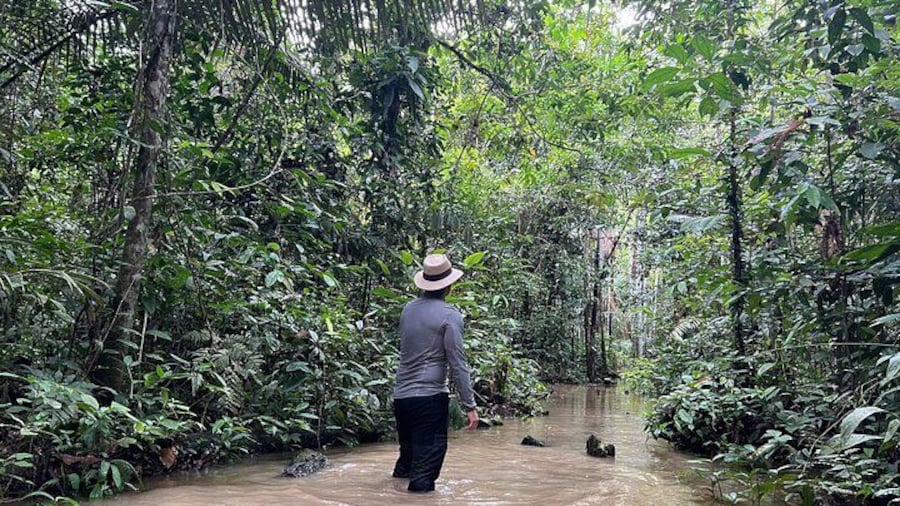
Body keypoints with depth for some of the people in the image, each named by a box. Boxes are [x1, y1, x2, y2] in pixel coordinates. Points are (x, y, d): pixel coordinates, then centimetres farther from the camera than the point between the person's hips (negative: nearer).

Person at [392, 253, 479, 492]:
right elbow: (457, 364, -13)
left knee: (408, 449, 23)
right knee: (430, 453, 1)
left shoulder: (408, 309, 8)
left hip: (401, 394, 7)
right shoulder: (450, 315, -10)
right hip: (431, 395, -6)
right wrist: (470, 405, -9)